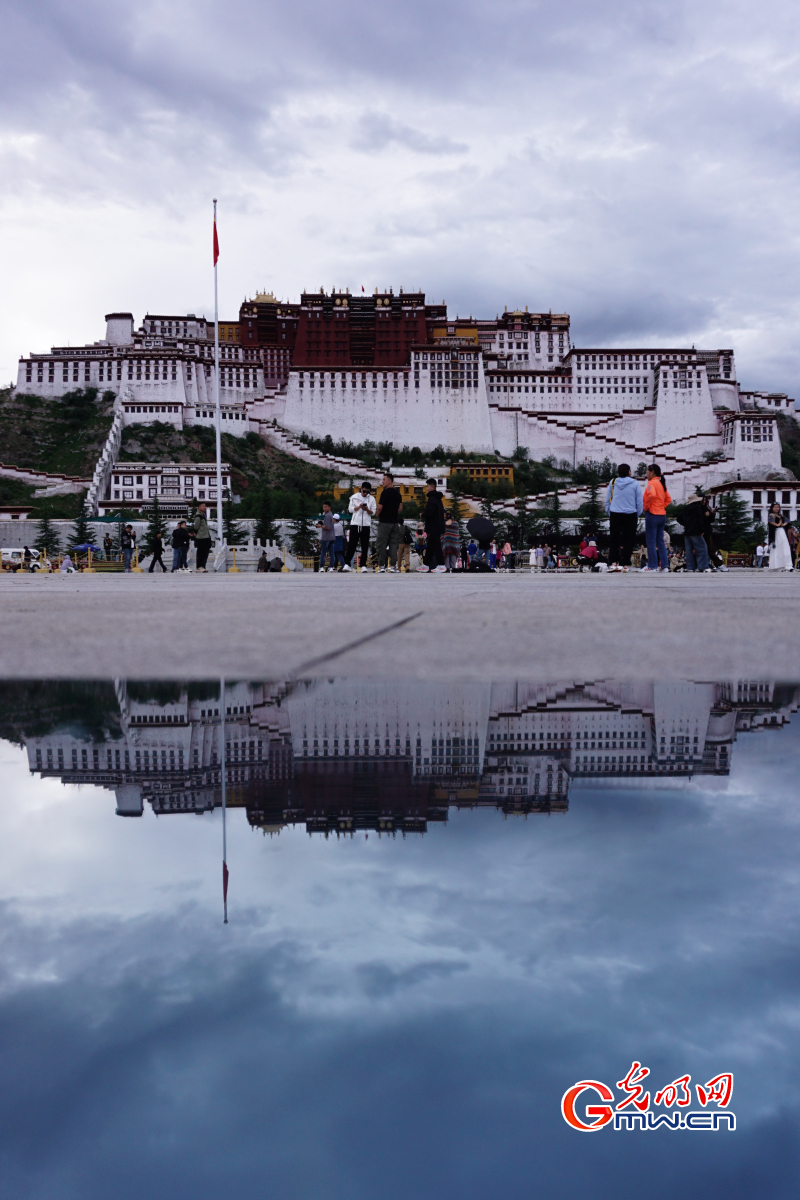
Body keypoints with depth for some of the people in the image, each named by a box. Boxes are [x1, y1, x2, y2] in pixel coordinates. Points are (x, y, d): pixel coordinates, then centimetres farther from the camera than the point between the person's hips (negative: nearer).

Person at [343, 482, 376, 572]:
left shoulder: (371, 499, 7)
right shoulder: (354, 497, 6)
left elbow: (373, 513, 6)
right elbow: (351, 509, 5)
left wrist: (367, 509, -14)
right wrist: (358, 507, -12)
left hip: (366, 525, 1)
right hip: (355, 523, -1)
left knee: (365, 546, 0)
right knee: (351, 544, -5)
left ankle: (363, 565, 2)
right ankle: (347, 564, -3)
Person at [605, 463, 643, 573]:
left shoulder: (612, 482, 4)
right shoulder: (635, 483, -1)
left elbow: (607, 500, 10)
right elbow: (639, 502, 3)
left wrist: (609, 513, 18)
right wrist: (637, 515, 14)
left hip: (615, 514, 1)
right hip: (630, 515, -1)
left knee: (614, 540, 6)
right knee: (628, 541, 4)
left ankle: (613, 562, -4)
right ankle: (625, 564, 1)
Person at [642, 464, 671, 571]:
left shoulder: (652, 483, -10)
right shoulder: (661, 484, 15)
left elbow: (652, 495, -29)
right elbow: (668, 499, 20)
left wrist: (646, 506, -16)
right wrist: (661, 506, 13)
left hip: (652, 514, -8)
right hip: (662, 515, 8)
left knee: (651, 542, -3)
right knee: (660, 541, 11)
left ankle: (652, 566, -2)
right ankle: (664, 565, 10)